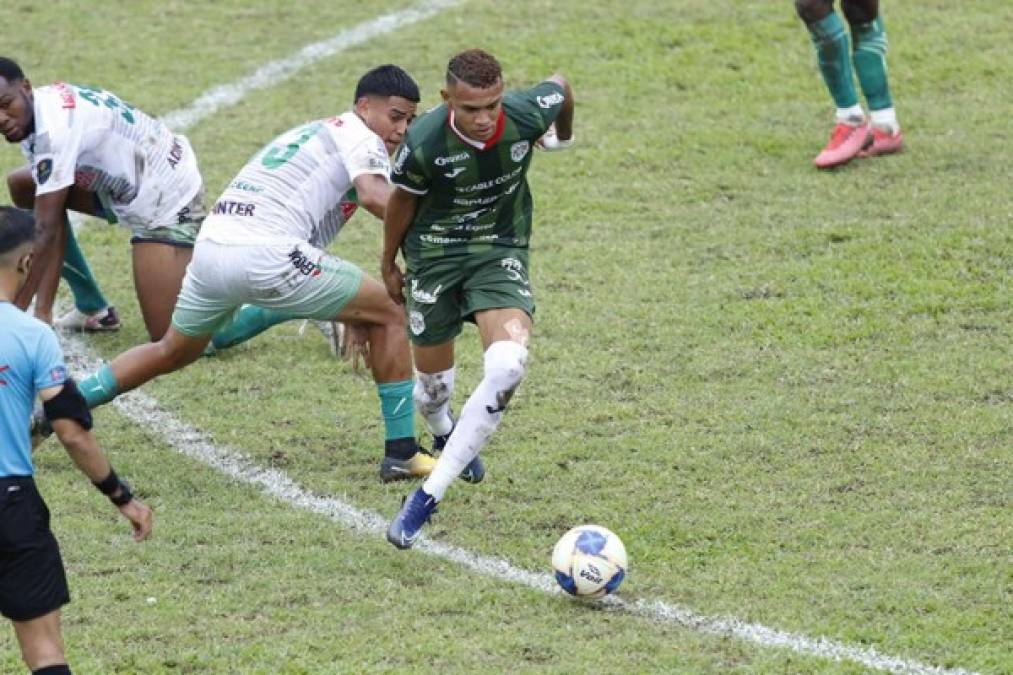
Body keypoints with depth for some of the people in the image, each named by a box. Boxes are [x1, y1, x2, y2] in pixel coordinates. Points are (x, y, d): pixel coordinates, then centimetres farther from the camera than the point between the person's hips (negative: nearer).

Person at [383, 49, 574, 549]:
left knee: (508, 366, -25)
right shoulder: (424, 142, -26)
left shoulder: (527, 114, -22)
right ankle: (446, 434, 54)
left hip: (501, 251, 0)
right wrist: (389, 266, 10)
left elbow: (559, 86, 3)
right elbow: (402, 201, -5)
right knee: (434, 383, 11)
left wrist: (563, 135, 25)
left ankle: (428, 496, -20)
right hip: (434, 257, 0)